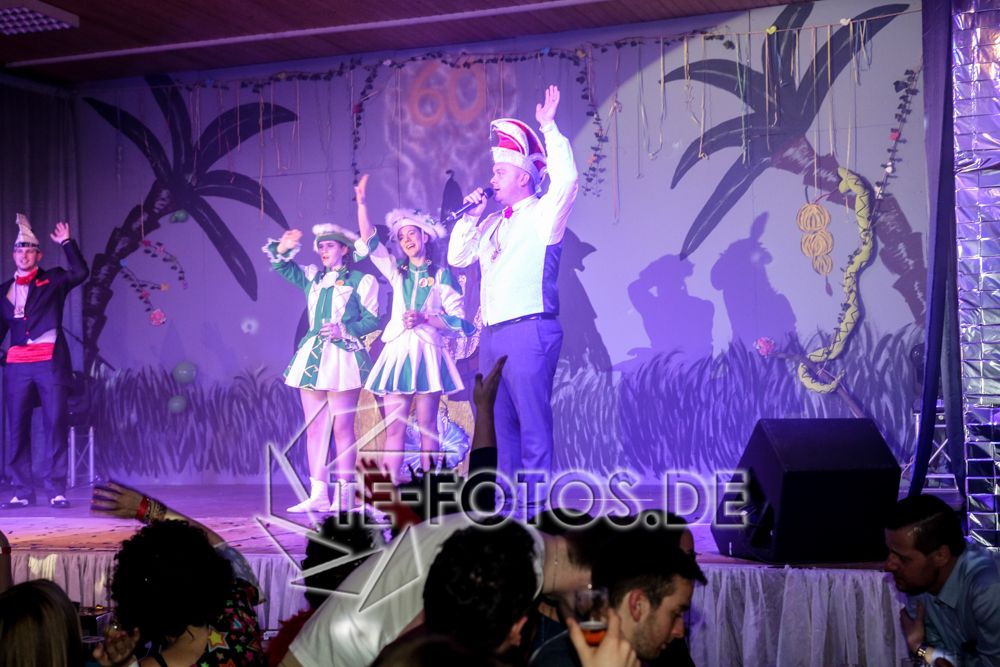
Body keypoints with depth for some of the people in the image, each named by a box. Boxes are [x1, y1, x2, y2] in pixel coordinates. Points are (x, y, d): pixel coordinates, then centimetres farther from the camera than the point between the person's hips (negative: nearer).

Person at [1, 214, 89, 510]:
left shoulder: (52, 280, 8)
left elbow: (80, 273, -9)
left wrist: (67, 243, -11)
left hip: (50, 362, -3)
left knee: (56, 425, -5)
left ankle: (56, 490, -2)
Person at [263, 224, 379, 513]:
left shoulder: (361, 280, 2)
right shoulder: (312, 278, 18)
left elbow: (373, 319, -1)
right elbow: (281, 265, 17)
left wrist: (345, 331, -15)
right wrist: (284, 247, -4)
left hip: (344, 357, -6)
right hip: (312, 356, 6)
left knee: (342, 427, -7)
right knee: (314, 428, 3)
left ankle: (344, 496, -7)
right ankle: (318, 495, 4)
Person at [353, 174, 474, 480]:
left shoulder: (441, 275, 7)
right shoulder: (397, 273, 18)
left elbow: (458, 320, 0)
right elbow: (369, 242, 8)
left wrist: (424, 318, -12)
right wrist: (362, 203, 0)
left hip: (428, 353, -3)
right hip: (397, 352, 4)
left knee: (426, 426, -5)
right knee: (394, 428, -3)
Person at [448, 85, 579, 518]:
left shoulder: (543, 215, -2)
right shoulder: (493, 223, 20)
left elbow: (566, 179, -19)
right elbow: (457, 257, 22)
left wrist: (549, 128, -12)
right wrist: (471, 216, 12)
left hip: (529, 332, -8)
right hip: (492, 334, 8)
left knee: (533, 423, -8)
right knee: (499, 425, 11)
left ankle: (535, 512, -6)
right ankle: (509, 510, 18)